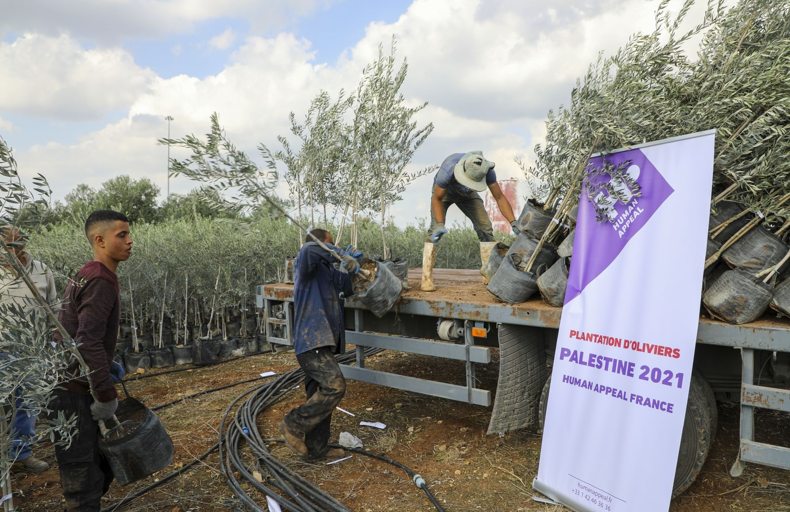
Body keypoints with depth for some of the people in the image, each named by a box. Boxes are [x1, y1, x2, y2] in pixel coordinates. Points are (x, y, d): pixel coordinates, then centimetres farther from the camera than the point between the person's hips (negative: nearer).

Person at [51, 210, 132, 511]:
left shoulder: (88, 277, 13)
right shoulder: (101, 281, -18)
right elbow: (88, 342, -27)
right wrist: (107, 396, -21)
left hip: (77, 388, 10)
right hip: (72, 393, -10)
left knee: (101, 470, 17)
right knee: (83, 478, -3)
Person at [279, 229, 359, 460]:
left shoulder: (328, 270, 21)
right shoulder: (305, 266, -6)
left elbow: (346, 290, 25)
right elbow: (311, 249, -28)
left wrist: (350, 266, 8)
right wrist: (344, 256, -23)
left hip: (321, 344, 10)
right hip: (311, 340, -10)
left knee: (320, 394, 13)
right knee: (334, 386, -20)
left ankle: (315, 449, 23)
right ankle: (293, 425, -6)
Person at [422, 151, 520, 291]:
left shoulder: (487, 171, -34)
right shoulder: (448, 170, -43)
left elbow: (500, 197, -26)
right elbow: (436, 199, -30)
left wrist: (513, 223, -37)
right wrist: (440, 225, -43)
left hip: (467, 195, 3)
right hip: (443, 191, -3)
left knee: (485, 227, -10)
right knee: (435, 229, -22)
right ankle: (426, 279, -22)